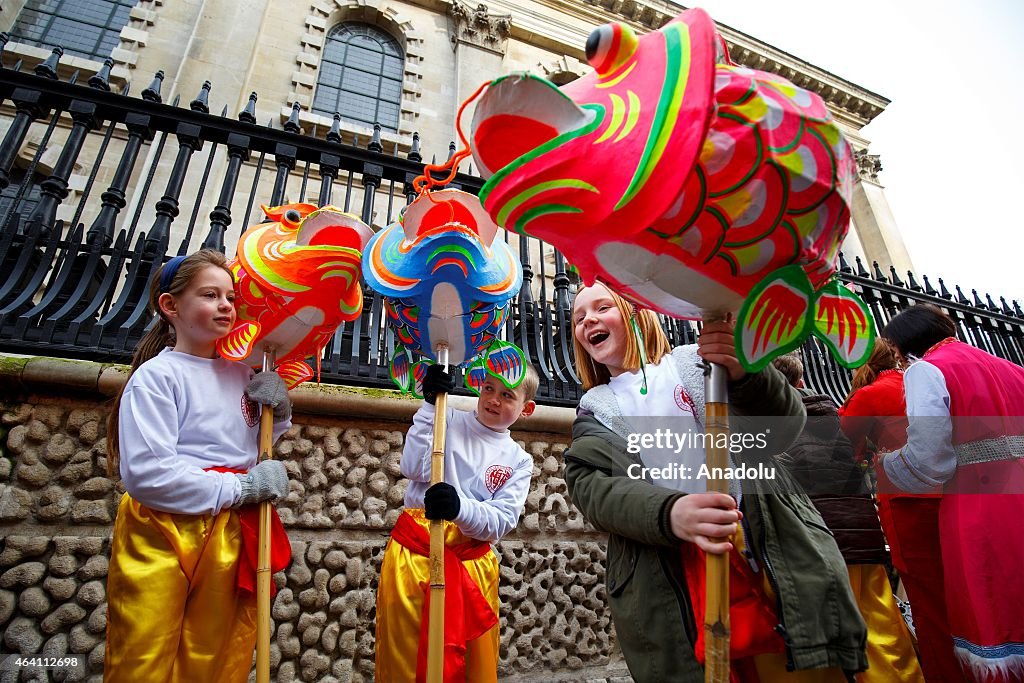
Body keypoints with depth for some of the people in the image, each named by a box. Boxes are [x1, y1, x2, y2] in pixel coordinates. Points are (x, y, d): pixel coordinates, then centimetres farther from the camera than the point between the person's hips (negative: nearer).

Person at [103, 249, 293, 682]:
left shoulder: (240, 373, 9)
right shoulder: (155, 375, -8)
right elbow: (146, 471, -18)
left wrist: (279, 413, 0)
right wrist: (238, 488, -15)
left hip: (232, 539, 5)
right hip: (161, 537, -5)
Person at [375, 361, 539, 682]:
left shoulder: (519, 461, 5)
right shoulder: (450, 421, -1)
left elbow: (501, 521, -7)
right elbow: (413, 468, -13)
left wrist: (459, 507, -26)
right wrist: (430, 406, -17)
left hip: (471, 562, 2)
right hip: (414, 550, -1)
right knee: (404, 656, 7)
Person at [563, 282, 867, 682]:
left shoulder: (694, 362, 7)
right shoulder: (594, 411, 11)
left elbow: (783, 428, -4)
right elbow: (591, 488, -7)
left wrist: (745, 375, -26)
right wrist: (669, 514, -27)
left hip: (771, 566, 0)